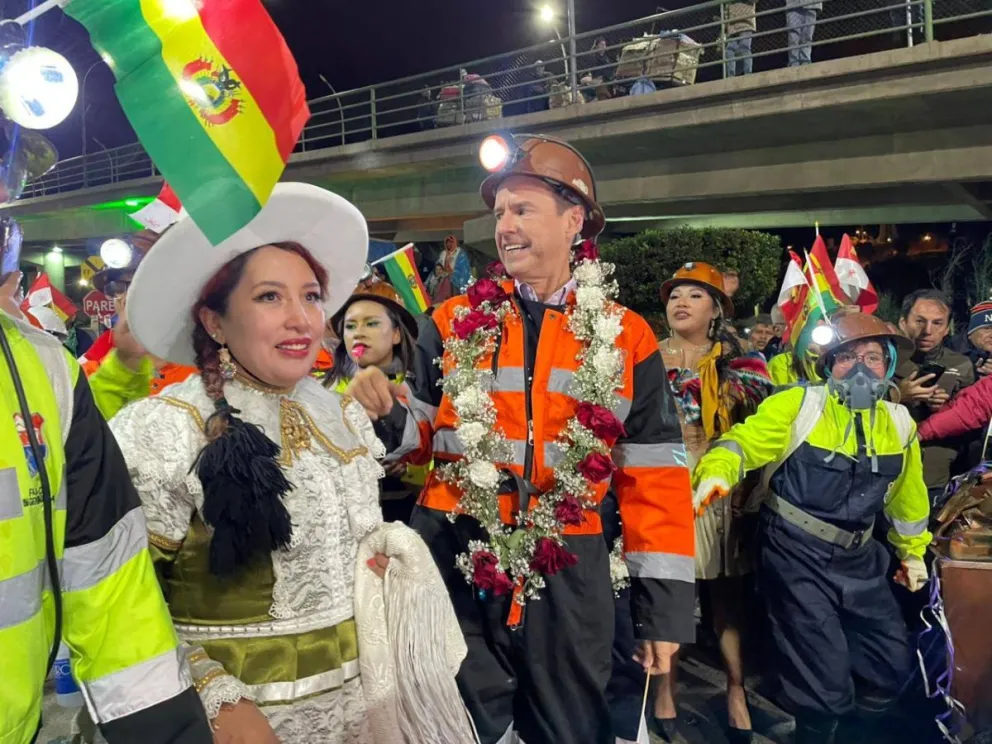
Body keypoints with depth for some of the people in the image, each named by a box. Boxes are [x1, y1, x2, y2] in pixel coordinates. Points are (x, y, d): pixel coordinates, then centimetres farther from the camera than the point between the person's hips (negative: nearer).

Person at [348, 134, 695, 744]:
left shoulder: (627, 339, 0)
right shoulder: (453, 323, 2)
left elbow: (653, 476, 0)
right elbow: (424, 438, 7)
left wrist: (665, 602, -1)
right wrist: (387, 415, -15)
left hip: (566, 571, 0)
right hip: (453, 557, 0)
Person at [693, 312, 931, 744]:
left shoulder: (898, 422, 5)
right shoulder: (799, 405, -11)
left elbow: (906, 495, 18)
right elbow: (745, 441, -22)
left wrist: (912, 552, 28)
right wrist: (716, 473, -44)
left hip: (859, 558, 6)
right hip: (796, 555, -6)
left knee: (893, 663, 14)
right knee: (826, 677, -5)